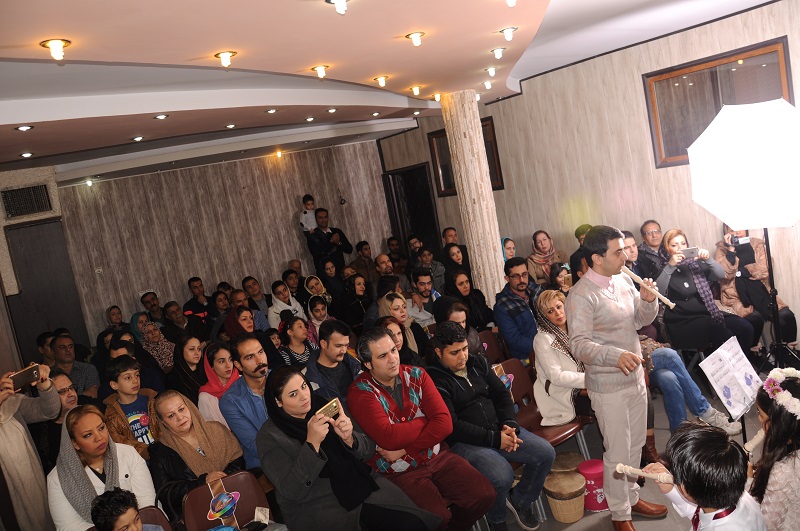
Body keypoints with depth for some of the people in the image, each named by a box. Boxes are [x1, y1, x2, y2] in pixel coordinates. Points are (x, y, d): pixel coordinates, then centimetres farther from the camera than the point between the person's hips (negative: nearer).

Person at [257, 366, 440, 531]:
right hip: (314, 507, -4)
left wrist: (349, 438, -17)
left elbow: (369, 450, 5)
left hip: (359, 484, 5)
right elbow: (291, 491, -16)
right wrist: (312, 443, -26)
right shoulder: (270, 436, -6)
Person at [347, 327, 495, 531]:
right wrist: (424, 421, -10)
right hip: (399, 472, -4)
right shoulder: (360, 392, -12)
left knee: (484, 495, -7)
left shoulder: (416, 375, 0)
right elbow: (389, 438, -24)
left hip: (436, 456, 5)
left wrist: (404, 449, -18)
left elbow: (444, 423, -9)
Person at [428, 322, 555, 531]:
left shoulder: (478, 363, 11)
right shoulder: (435, 380, -12)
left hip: (498, 430, 7)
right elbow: (452, 427, -17)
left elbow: (502, 394, 14)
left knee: (546, 453, -7)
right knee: (502, 476, -31)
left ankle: (520, 500, 19)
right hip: (465, 442, -7)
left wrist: (510, 425, -6)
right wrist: (495, 439, -18)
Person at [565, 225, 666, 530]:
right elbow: (579, 344, -26)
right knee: (618, 453, 6)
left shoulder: (623, 281, 3)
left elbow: (642, 320, 13)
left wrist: (648, 301, -8)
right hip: (608, 387, -7)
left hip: (635, 378, 7)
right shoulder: (581, 295, -20)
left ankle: (631, 498, 42)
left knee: (636, 445, 22)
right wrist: (616, 355, -41)